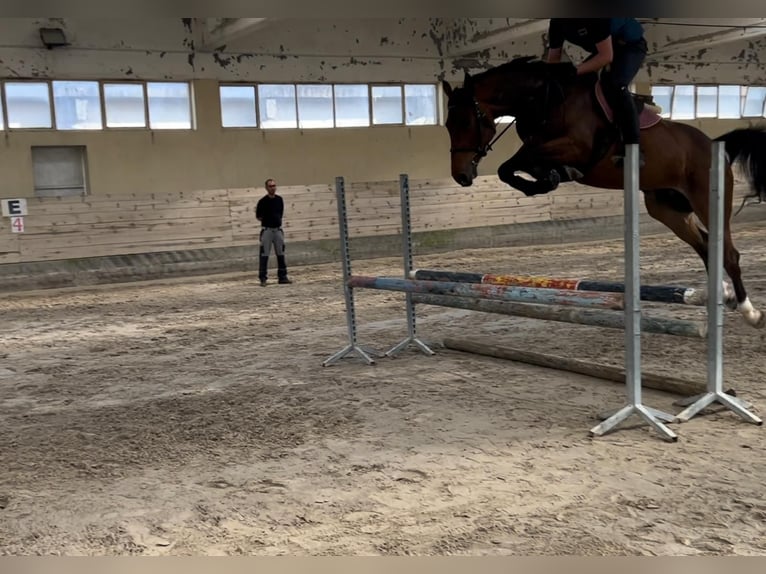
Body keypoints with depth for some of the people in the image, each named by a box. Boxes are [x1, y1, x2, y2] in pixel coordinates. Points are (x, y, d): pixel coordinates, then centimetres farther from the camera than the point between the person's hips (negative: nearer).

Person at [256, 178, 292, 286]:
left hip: (278, 229, 5)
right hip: (267, 230, -5)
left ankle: (282, 277, 18)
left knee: (281, 254, 10)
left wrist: (277, 220, 6)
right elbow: (258, 217, -3)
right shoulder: (263, 201, -9)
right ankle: (263, 278, 0)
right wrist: (268, 220, -3)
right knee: (264, 255, -4)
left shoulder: (279, 199, 6)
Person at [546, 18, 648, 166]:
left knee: (616, 85, -32)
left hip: (631, 45, -8)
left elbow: (607, 56, -34)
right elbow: (553, 61, -4)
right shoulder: (556, 23, -10)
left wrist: (574, 71, -38)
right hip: (601, 49, 8)